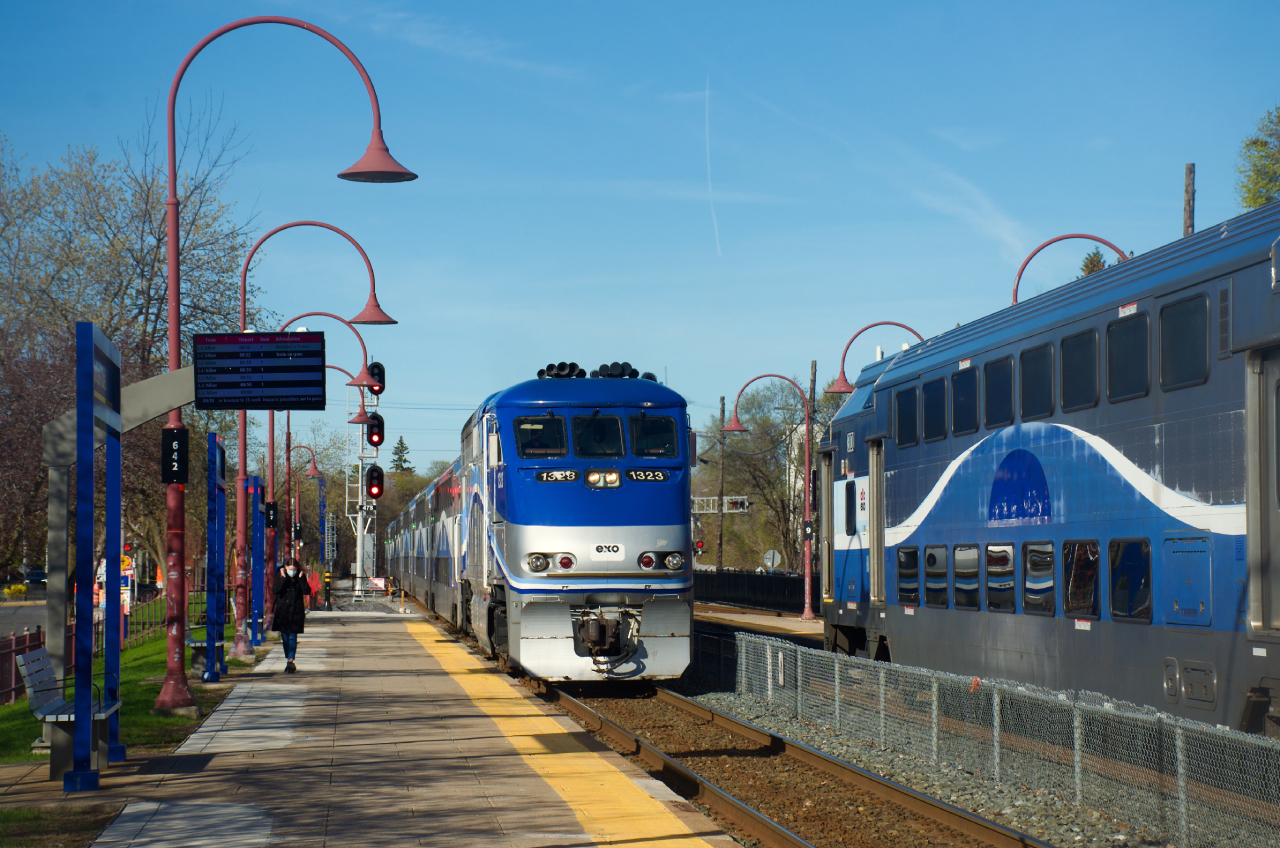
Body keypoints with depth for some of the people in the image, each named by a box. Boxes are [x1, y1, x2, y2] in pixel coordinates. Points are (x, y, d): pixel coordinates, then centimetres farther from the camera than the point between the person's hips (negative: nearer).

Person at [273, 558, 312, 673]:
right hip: (283, 611, 2)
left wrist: (301, 578, -16)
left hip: (296, 611, -2)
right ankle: (289, 662, 16)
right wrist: (283, 578, -18)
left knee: (292, 637, -9)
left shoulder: (301, 576, 0)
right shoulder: (280, 575, 0)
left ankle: (290, 661, -14)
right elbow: (276, 590, -12)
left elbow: (307, 591, -11)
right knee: (285, 637, 6)